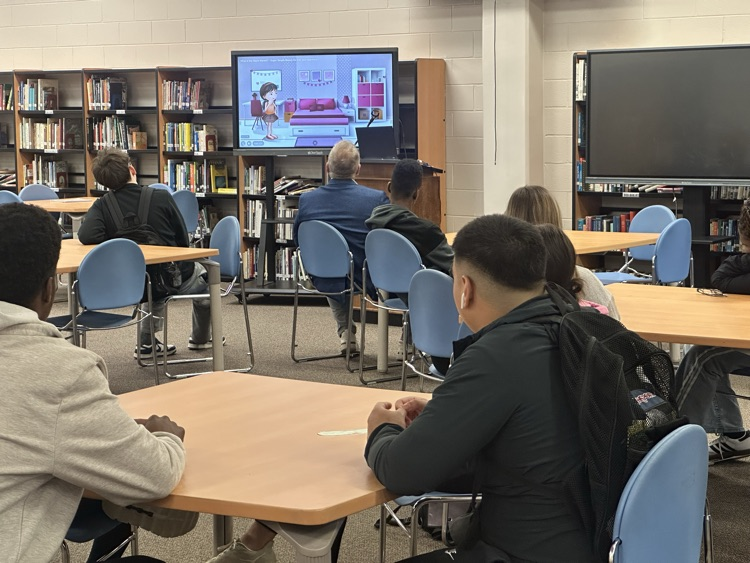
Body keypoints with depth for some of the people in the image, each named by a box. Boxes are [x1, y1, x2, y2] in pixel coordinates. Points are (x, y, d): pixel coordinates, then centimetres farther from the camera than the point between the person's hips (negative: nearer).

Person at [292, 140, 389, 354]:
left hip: (325, 283, 3)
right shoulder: (377, 199, -20)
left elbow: (297, 240, 5)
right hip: (369, 280, -3)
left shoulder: (307, 200, -12)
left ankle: (345, 333, 36)